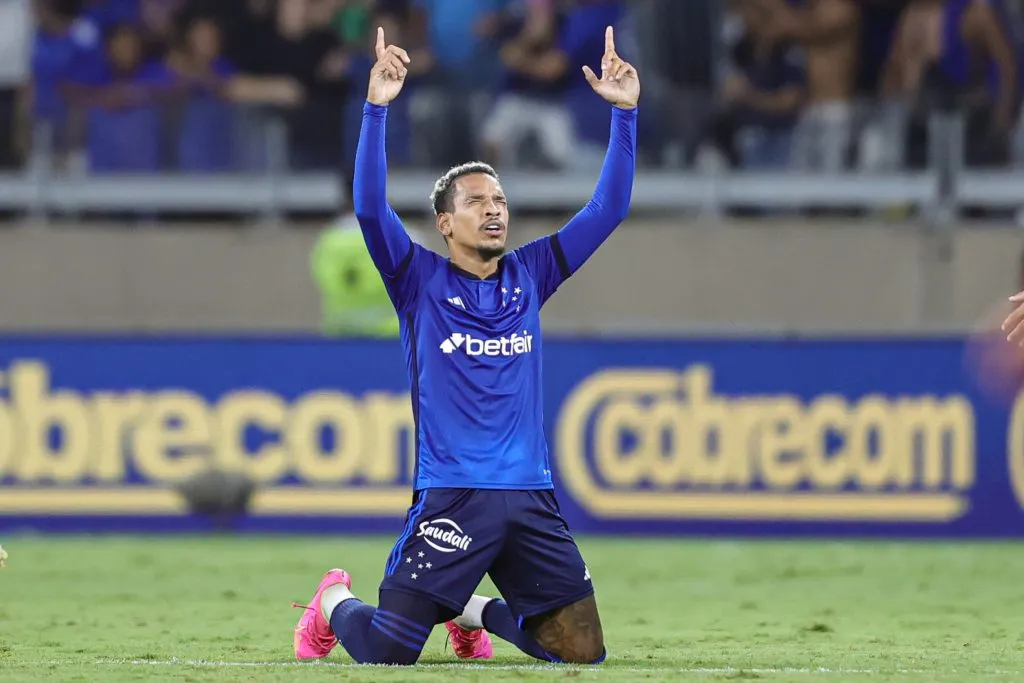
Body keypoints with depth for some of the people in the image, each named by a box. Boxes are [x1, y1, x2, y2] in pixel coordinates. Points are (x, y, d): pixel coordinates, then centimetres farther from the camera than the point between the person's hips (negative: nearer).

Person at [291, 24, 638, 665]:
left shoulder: (528, 276, 12)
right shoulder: (421, 281, 2)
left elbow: (608, 209, 10)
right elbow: (371, 208, -12)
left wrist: (625, 113, 3)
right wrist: (377, 109, -21)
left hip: (531, 499, 4)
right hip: (451, 498, -4)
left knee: (583, 652, -1)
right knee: (387, 651, -10)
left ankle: (476, 610, 29)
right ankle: (336, 602, 28)